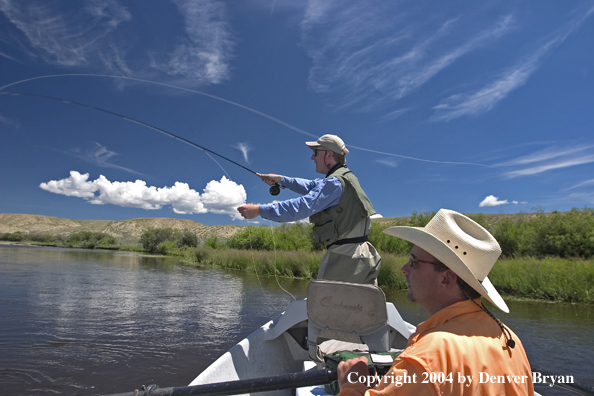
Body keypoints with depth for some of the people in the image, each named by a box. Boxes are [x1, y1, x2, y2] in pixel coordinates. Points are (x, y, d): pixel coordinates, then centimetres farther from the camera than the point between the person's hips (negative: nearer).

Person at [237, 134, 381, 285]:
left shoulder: (335, 182, -15)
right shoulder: (346, 177, 17)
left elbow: (303, 206, -26)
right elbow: (312, 187, 30)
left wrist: (259, 210, -25)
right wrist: (281, 179, 29)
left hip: (344, 257, -10)